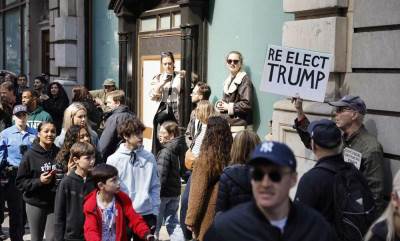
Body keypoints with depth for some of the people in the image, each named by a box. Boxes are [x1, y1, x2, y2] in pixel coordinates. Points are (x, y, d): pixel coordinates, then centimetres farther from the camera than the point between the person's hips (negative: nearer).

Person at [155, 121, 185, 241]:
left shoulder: (165, 151, -18)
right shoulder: (177, 150, 6)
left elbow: (161, 176, -21)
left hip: (164, 192, -8)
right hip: (175, 192, 8)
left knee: (155, 223, 7)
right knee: (173, 223, 14)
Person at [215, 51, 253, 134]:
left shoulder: (245, 80, -9)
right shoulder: (228, 80, 18)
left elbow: (247, 104, -18)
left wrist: (229, 107, -11)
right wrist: (219, 104, 6)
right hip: (226, 125, 8)